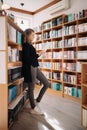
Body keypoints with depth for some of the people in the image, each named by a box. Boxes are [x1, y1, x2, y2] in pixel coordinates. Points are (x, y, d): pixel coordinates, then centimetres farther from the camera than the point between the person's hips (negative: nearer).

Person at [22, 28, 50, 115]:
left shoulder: (30, 45, 15)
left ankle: (37, 101, 21)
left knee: (47, 84, 9)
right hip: (30, 68, -9)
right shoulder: (25, 45, -10)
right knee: (31, 88, 3)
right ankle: (33, 108, 18)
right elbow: (27, 59, -18)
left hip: (35, 67, 9)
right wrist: (38, 54, -13)